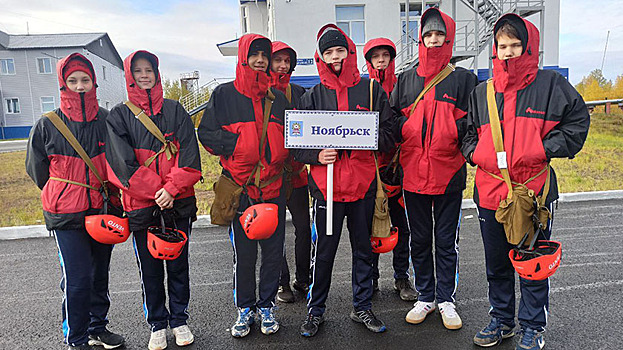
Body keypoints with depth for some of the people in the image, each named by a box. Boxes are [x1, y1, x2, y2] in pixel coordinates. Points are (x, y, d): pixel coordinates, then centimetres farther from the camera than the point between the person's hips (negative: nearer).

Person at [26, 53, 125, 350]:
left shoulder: (107, 120, 2)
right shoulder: (47, 125, -3)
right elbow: (36, 169, 9)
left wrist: (111, 196, 9)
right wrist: (64, 195, 11)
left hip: (102, 210, 3)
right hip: (67, 216, -2)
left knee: (100, 274, 14)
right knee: (77, 279, -3)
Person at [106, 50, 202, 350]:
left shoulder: (174, 110, 6)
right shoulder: (119, 115, 3)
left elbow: (189, 153, -3)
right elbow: (122, 162, -6)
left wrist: (172, 188, -15)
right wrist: (155, 192, -14)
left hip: (178, 202, 1)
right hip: (141, 205, -1)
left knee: (178, 264, 11)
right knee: (150, 269, 10)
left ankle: (179, 319, 28)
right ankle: (157, 324, 27)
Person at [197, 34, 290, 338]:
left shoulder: (277, 97, 14)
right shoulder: (224, 94, 5)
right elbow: (206, 133, 1)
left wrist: (280, 153, -2)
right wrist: (237, 143, -14)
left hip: (273, 185, 3)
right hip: (240, 187, -2)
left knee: (273, 249, 8)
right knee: (243, 252, 7)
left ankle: (267, 306, 26)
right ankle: (245, 308, 25)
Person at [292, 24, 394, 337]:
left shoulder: (371, 90, 6)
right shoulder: (312, 96, 5)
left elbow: (388, 135, 4)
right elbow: (296, 143, 5)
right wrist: (317, 155, -14)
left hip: (363, 183, 1)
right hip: (326, 185, -1)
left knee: (363, 249, 13)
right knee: (322, 252, 7)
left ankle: (362, 307, 31)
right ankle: (315, 310, 25)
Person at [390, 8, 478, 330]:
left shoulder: (463, 79, 4)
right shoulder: (406, 80, 10)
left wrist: (457, 134, -16)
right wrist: (408, 132, -6)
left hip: (449, 174, -2)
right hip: (413, 173, 2)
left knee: (446, 241, 8)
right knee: (419, 240, 12)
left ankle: (446, 299, 24)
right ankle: (425, 297, 27)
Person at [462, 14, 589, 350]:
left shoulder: (550, 83, 1)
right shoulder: (481, 92, 11)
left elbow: (577, 121, 3)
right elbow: (469, 132, 19)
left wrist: (544, 150, -10)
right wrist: (475, 153, -2)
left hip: (534, 190, -3)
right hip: (489, 192, 4)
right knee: (496, 264, 15)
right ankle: (501, 320, 34)